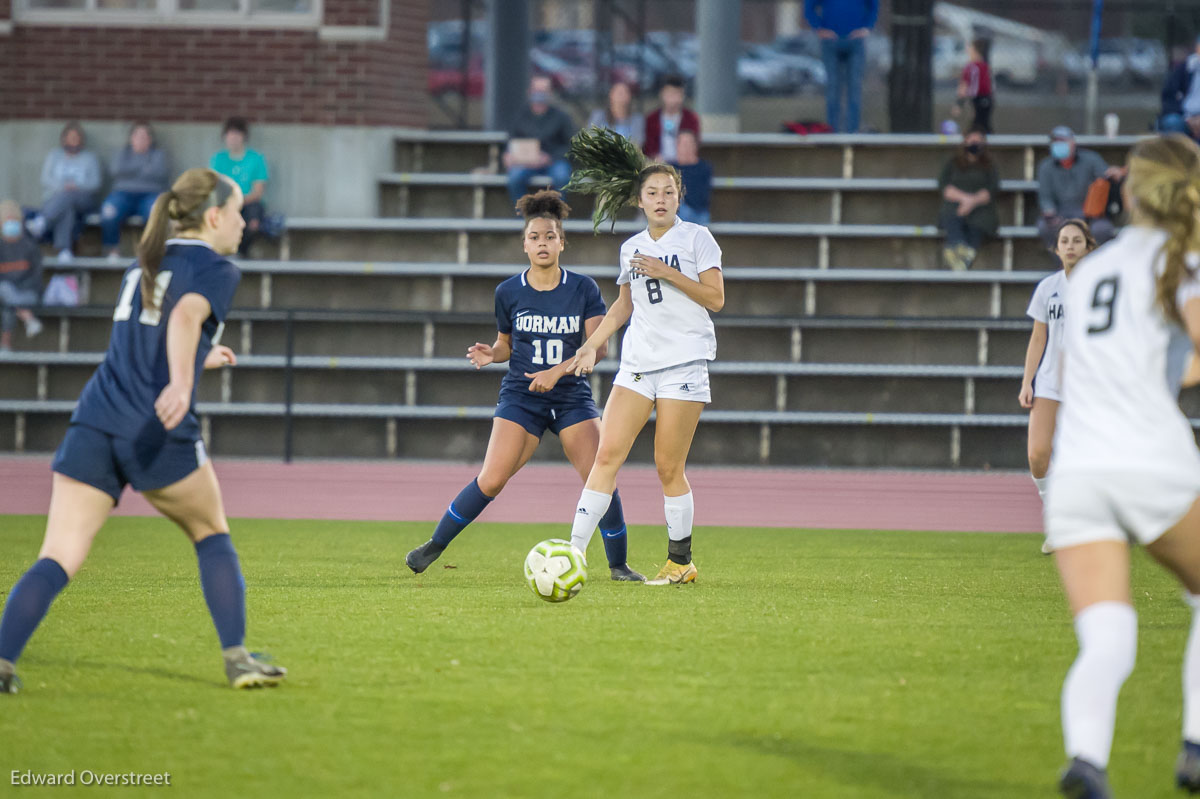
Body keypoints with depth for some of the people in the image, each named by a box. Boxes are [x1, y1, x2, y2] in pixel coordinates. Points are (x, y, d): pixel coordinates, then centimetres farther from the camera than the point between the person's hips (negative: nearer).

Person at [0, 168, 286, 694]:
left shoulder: (144, 265, 23)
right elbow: (186, 316, -20)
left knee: (58, 558, -4)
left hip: (94, 422, 5)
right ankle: (237, 659, 16)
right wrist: (182, 382, -36)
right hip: (158, 433, -5)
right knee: (212, 536, 19)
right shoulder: (216, 270, 2)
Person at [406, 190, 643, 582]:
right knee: (491, 480, -14)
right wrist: (491, 354, -8)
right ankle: (434, 546, 3)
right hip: (520, 397, 0)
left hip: (572, 396, 0)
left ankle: (618, 565, 4)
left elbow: (597, 345, -6)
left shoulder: (583, 289, -1)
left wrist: (557, 370, -19)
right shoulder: (508, 292, 2)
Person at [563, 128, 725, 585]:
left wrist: (668, 273, -14)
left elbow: (715, 299, -6)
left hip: (685, 361, -5)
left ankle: (681, 561, 9)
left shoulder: (696, 238, -1)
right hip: (638, 362, 5)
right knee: (607, 453, -7)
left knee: (668, 468, -4)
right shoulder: (632, 248, 14)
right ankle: (574, 552, -9)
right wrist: (594, 342, 16)